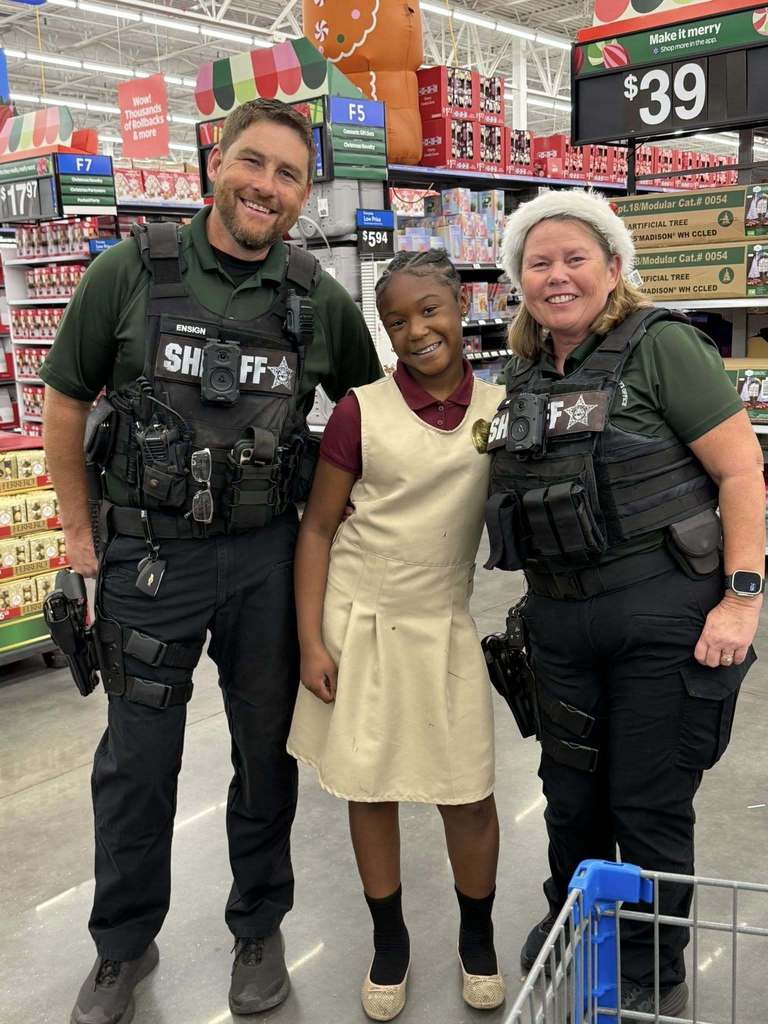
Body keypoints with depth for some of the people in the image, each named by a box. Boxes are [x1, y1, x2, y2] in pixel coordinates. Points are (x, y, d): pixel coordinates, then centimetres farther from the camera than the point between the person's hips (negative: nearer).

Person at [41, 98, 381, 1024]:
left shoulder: (319, 300, 0)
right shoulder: (131, 272, -5)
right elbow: (65, 403, 2)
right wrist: (81, 536, 2)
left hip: (268, 557, 2)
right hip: (148, 556, -1)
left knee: (268, 751, 14)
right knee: (137, 760, 11)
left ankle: (259, 930, 37)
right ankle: (123, 946, 34)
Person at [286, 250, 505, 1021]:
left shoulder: (501, 409, 0)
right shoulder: (361, 411, -6)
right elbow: (317, 530, -2)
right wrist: (311, 642, -6)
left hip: (444, 624, 1)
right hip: (360, 618, -1)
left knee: (469, 796, 6)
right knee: (369, 789, 11)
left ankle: (478, 937, 34)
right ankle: (389, 940, 34)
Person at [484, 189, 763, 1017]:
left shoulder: (660, 345, -8)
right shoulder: (524, 375, 11)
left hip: (666, 617, -5)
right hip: (559, 622, 6)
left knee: (650, 805, 7)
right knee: (571, 794, 19)